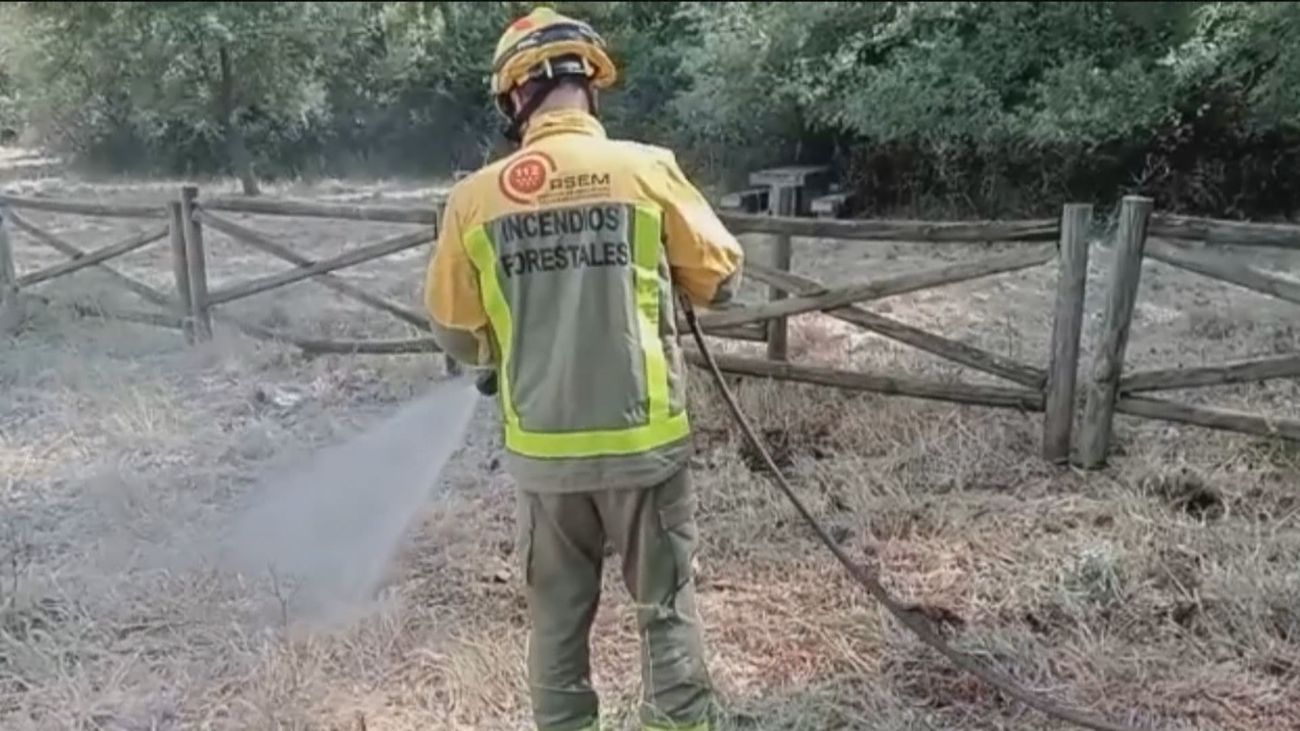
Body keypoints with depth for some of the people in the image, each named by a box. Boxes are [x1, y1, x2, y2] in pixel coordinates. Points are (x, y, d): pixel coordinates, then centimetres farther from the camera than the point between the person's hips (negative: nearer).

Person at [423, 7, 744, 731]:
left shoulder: (475, 197, -5)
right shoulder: (648, 169, -11)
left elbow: (454, 331, 5)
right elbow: (723, 277, 0)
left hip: (541, 449, 2)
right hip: (644, 442, -1)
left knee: (558, 617, 19)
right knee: (668, 609, 15)